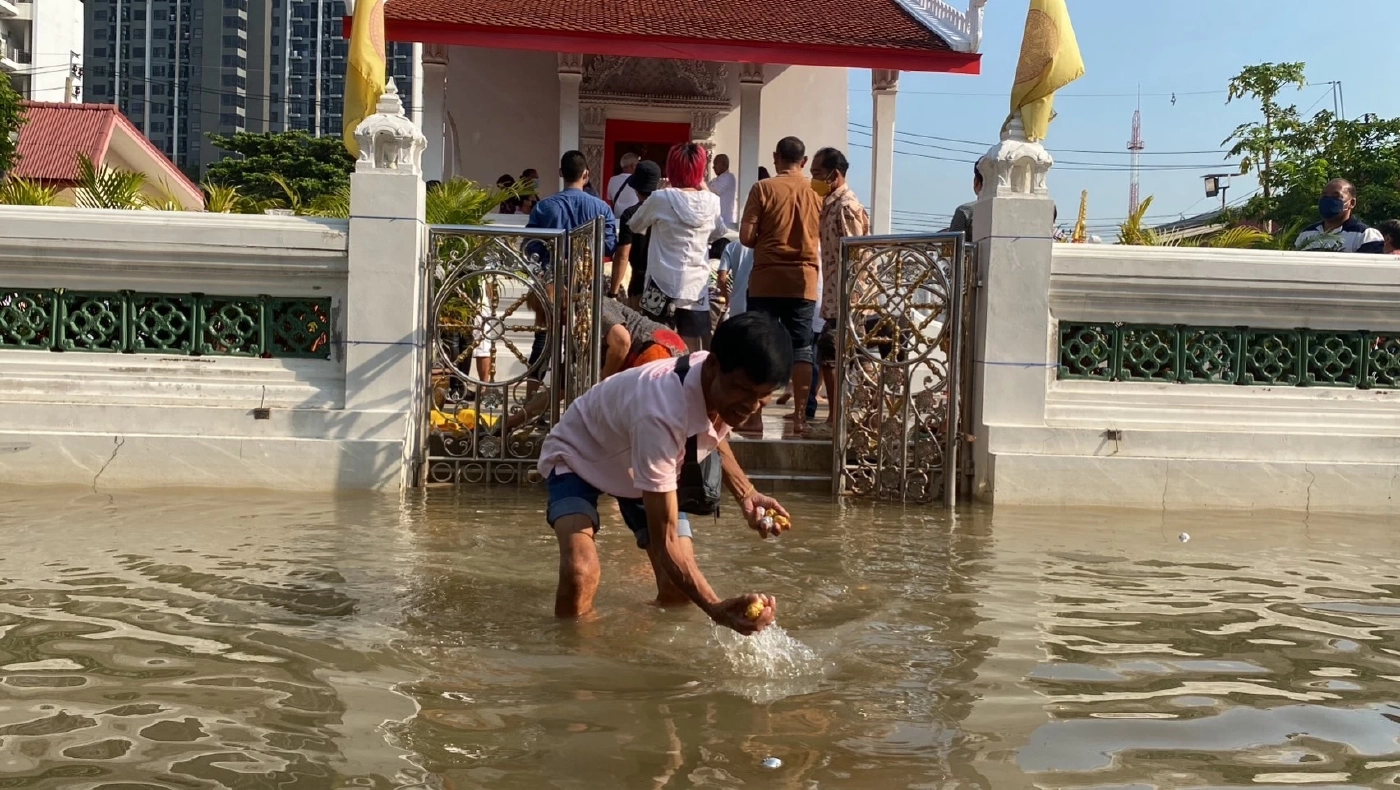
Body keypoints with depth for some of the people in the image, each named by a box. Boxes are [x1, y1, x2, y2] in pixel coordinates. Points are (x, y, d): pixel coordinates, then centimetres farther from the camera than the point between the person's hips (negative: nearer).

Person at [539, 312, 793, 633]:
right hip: (579, 457, -6)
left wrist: (746, 494, -11)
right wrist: (717, 609, -55)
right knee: (580, 572, -32)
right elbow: (665, 543, -41)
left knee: (680, 591, -6)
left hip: (647, 465, 7)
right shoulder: (662, 415, -45)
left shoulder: (726, 390, -22)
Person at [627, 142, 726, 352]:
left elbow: (634, 227, 8)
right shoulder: (711, 202, -1)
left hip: (663, 285, -2)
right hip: (697, 286, 2)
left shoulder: (661, 198, -8)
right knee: (692, 354, 6)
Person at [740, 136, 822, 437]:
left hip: (766, 279, -2)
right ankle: (800, 417, 3)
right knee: (801, 348, 5)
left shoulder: (763, 188, -4)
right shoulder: (817, 192, 5)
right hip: (803, 280, 2)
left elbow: (746, 237, -7)